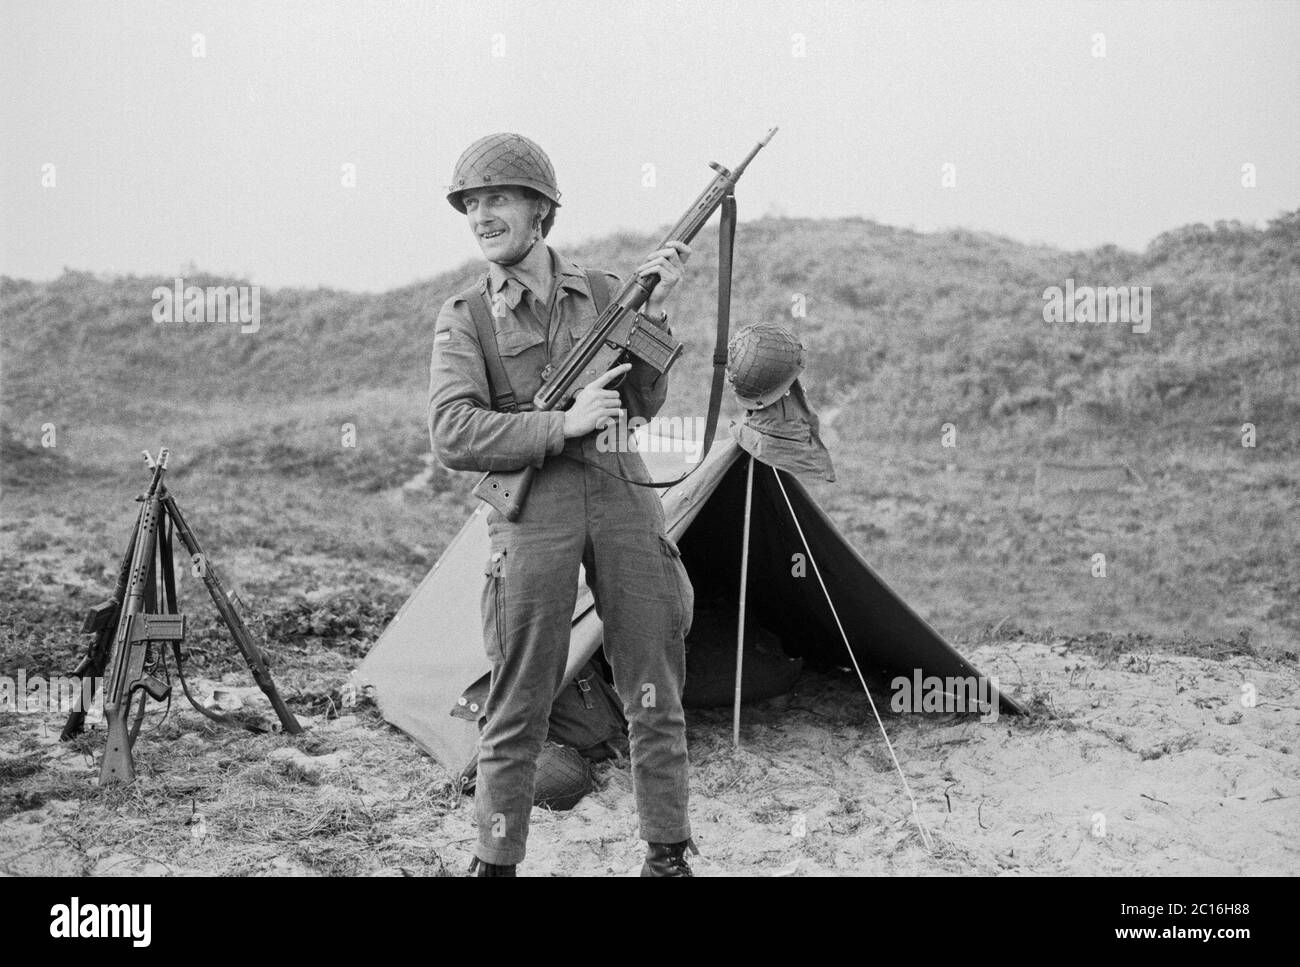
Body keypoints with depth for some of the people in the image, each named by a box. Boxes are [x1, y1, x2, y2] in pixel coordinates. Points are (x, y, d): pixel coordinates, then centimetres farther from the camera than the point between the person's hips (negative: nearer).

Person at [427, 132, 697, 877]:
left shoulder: (606, 293, 11)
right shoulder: (465, 319, 3)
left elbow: (644, 404, 6)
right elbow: (454, 435, -9)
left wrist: (655, 315, -6)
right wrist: (564, 426, -16)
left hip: (624, 498, 3)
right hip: (534, 513, -2)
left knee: (655, 697, 5)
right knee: (518, 710, -2)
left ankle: (669, 856, 16)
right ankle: (496, 861, 9)